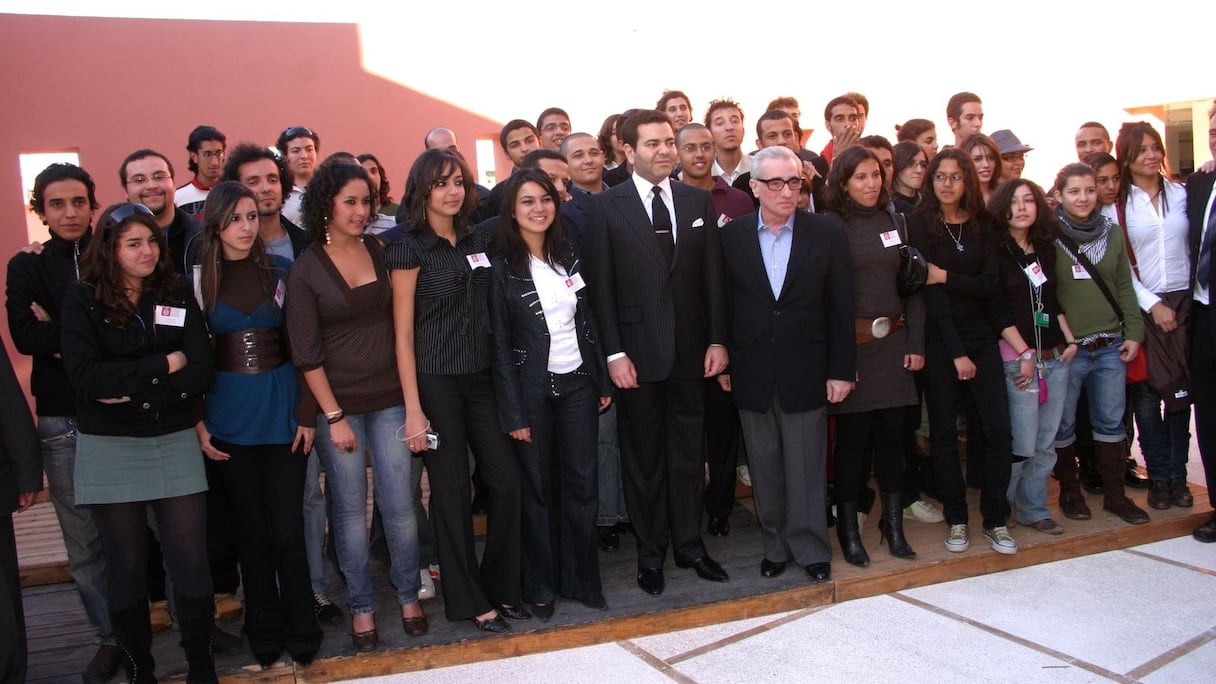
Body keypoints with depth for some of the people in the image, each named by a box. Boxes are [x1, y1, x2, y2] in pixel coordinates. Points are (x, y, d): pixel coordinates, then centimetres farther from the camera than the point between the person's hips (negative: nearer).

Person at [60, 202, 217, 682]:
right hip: (108, 449, -1)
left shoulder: (177, 296, 4)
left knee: (191, 564, 1)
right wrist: (163, 365, -13)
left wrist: (134, 390, -15)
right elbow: (85, 375, -16)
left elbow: (200, 372, -6)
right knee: (126, 568, 9)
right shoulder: (81, 301, -1)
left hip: (175, 443, 1)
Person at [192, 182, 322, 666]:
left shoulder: (282, 272, 1)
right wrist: (198, 424, -2)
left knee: (287, 529, 1)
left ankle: (301, 633, 17)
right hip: (229, 415, 0)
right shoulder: (200, 279, 0)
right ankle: (265, 633, 25)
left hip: (283, 407, 0)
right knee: (252, 529, 10)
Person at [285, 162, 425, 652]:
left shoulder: (380, 252, 5)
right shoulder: (306, 269, -5)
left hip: (389, 398, 2)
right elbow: (306, 353, -6)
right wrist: (334, 416, -9)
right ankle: (361, 605, 22)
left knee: (399, 504, 2)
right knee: (350, 509, 6)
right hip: (337, 404, -2)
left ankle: (408, 594, 22)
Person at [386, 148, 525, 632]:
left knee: (506, 481, 4)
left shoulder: (479, 240, 9)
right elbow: (403, 334, -8)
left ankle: (500, 586, 24)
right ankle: (468, 599, 20)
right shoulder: (410, 250, -6)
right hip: (435, 383, -5)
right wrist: (413, 409, -11)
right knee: (452, 490, 4)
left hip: (481, 379, 5)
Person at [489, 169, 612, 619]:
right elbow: (499, 345, -9)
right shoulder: (502, 269, -8)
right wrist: (514, 413, -12)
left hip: (577, 384, 4)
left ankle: (580, 578, 23)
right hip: (532, 391, -4)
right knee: (538, 489, 7)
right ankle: (541, 586, 23)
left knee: (581, 482, 7)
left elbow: (587, 323, 11)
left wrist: (602, 382, 8)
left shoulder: (568, 257, 6)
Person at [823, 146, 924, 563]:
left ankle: (894, 522, 21)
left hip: (895, 343, 4)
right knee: (852, 435, 1)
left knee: (893, 432, 8)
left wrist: (916, 343, 4)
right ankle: (848, 528, 14)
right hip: (851, 344, -4)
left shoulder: (895, 222, 11)